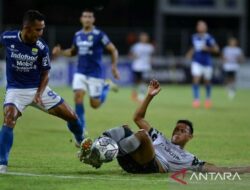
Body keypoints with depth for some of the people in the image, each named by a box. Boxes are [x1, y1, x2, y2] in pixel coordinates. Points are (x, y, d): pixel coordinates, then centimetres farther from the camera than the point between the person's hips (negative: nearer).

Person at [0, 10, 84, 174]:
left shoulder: (42, 48, -15)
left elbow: (45, 74, -2)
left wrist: (39, 94, -15)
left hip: (38, 88, 2)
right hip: (16, 89, -2)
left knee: (71, 116, 2)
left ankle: (82, 143, 34)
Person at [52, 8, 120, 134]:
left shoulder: (99, 35, -11)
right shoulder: (77, 35, 5)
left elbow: (113, 50, -5)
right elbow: (73, 52, 21)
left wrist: (114, 67, -14)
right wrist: (60, 52, 4)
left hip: (95, 73, -4)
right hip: (80, 73, 4)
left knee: (95, 104, -1)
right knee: (78, 96, -15)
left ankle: (106, 87, 30)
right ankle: (81, 127, -3)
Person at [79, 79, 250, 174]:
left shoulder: (188, 159, 29)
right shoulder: (160, 138, 40)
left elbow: (219, 169, 22)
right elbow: (138, 118, 36)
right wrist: (150, 96, 27)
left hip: (150, 166, -5)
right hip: (131, 162, 5)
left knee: (142, 134, -32)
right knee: (125, 130, -21)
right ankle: (94, 149, -46)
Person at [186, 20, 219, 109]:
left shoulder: (209, 38, -11)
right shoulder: (194, 37, 5)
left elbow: (216, 49, -12)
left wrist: (207, 48, -25)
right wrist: (190, 53, 6)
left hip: (207, 63, -2)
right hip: (197, 62, 2)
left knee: (207, 82, 11)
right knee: (196, 80, -14)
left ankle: (208, 98, 33)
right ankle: (196, 99, -14)